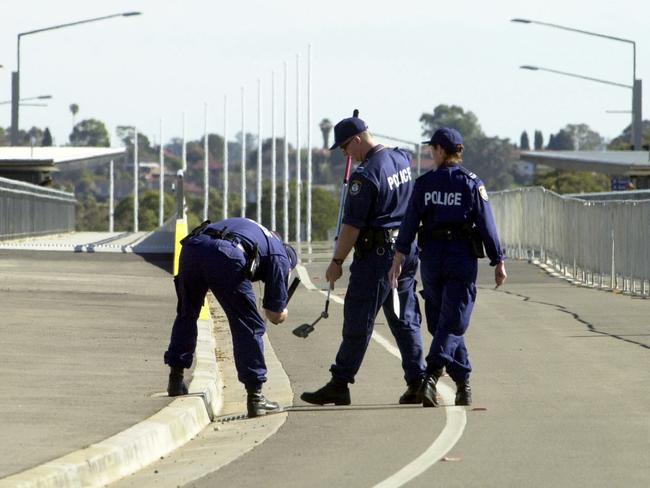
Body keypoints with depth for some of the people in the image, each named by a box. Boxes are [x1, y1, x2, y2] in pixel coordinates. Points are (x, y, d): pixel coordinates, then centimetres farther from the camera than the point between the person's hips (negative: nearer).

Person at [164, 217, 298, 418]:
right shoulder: (280, 257, 24)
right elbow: (276, 315, 21)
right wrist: (281, 310, 45)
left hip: (191, 246, 6)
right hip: (225, 257, -6)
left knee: (186, 313, 29)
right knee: (249, 326, 8)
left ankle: (175, 379, 34)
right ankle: (255, 397, 8)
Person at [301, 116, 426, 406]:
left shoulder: (365, 175, -17)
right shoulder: (402, 159, 7)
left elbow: (352, 225, -16)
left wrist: (337, 261, -9)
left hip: (376, 252, -8)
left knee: (357, 321, -2)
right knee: (406, 320, 10)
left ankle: (340, 384, 2)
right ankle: (417, 384, 6)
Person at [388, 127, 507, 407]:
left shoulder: (423, 184, 1)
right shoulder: (472, 183, -3)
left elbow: (409, 223, -2)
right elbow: (486, 226, -4)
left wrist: (398, 259, 0)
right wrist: (498, 261, 2)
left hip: (431, 257, 2)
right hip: (462, 257, -2)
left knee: (440, 320, 14)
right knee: (453, 322, -5)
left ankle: (463, 382, 18)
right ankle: (431, 375, -26)